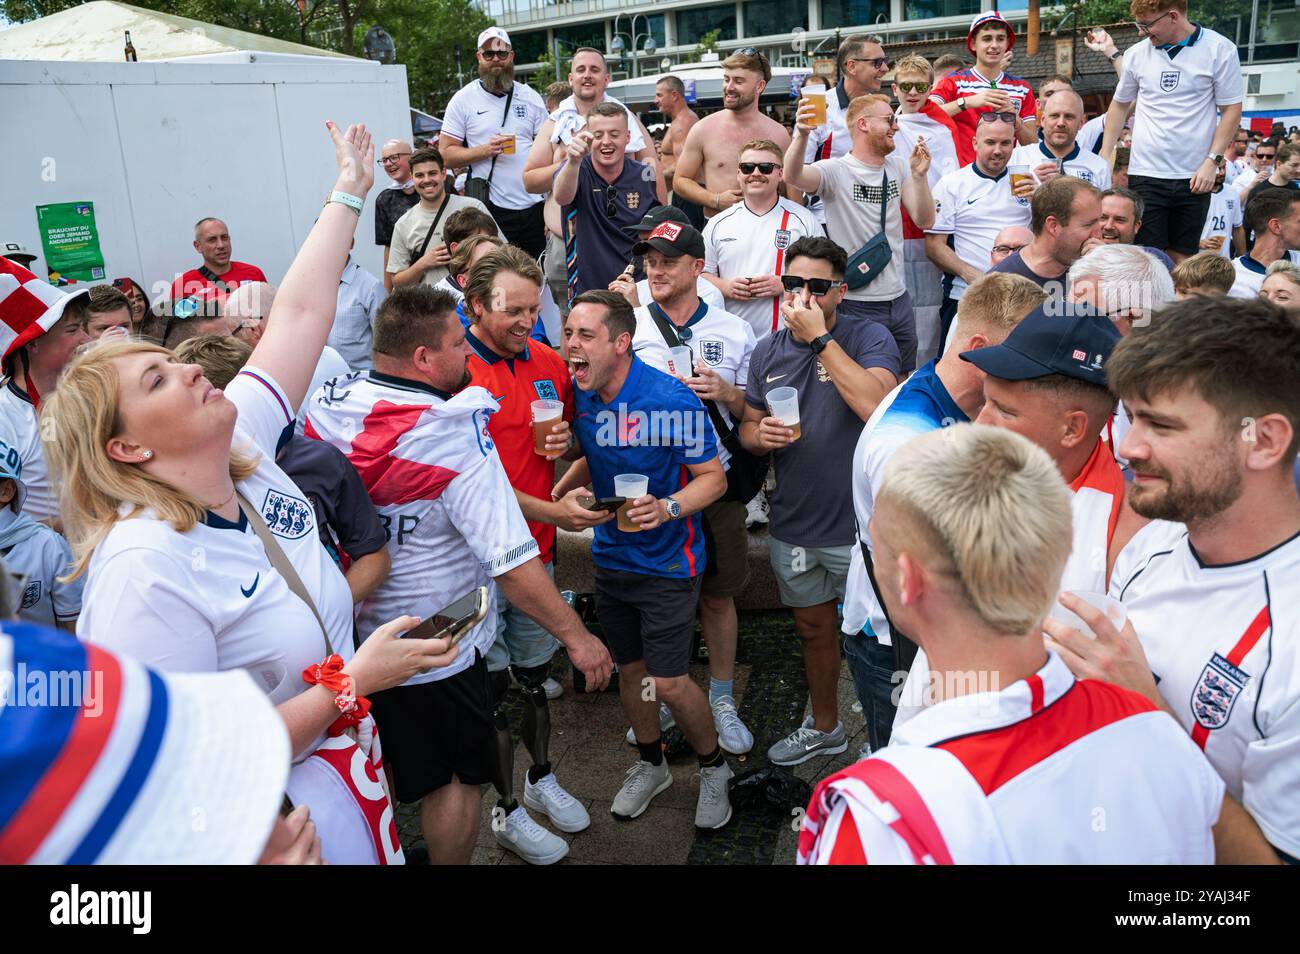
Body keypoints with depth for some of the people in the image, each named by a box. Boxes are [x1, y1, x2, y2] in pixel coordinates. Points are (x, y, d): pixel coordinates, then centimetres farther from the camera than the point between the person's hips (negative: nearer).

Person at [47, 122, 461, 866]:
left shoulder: (243, 449, -8)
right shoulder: (145, 569, -30)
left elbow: (301, 313, -2)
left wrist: (349, 193, 5)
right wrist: (352, 681, -28)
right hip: (276, 828, -7)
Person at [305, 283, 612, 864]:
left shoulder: (327, 401, -8)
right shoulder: (456, 439, -26)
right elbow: (511, 564, -27)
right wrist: (577, 636, -19)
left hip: (350, 635, 7)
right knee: (457, 778, 14)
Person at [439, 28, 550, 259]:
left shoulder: (530, 97, 10)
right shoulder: (463, 99, 3)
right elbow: (445, 154, 0)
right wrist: (484, 150, -16)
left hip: (534, 207, 3)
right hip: (491, 209, -3)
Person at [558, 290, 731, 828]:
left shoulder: (670, 399, -22)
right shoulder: (578, 394, -4)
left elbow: (713, 477, -15)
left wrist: (667, 508, -32)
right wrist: (561, 446, -7)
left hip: (665, 559, -6)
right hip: (610, 555, 6)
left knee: (667, 682, -4)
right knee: (629, 668, 17)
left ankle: (713, 766, 25)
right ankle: (651, 764, 41)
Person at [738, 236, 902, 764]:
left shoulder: (869, 339, -12)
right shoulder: (767, 352, 4)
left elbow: (877, 405, -31)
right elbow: (748, 428, 13)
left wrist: (821, 337, -27)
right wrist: (760, 434, -12)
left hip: (859, 523, -5)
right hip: (793, 523, 5)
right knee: (813, 627, 22)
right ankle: (824, 727, 44)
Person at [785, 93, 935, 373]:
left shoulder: (899, 167, 8)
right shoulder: (836, 171, -11)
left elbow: (924, 221, 2)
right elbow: (793, 176, -31)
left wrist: (919, 175, -14)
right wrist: (801, 135, -50)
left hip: (899, 300, 6)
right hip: (855, 306, -6)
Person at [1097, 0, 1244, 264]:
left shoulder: (1219, 49, -2)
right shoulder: (1136, 54, 5)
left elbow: (1231, 110, 0)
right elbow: (1119, 105, 18)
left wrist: (1211, 162, -10)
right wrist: (1104, 159, 11)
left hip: (1194, 176, -1)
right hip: (1146, 173, 1)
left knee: (1181, 257, 5)